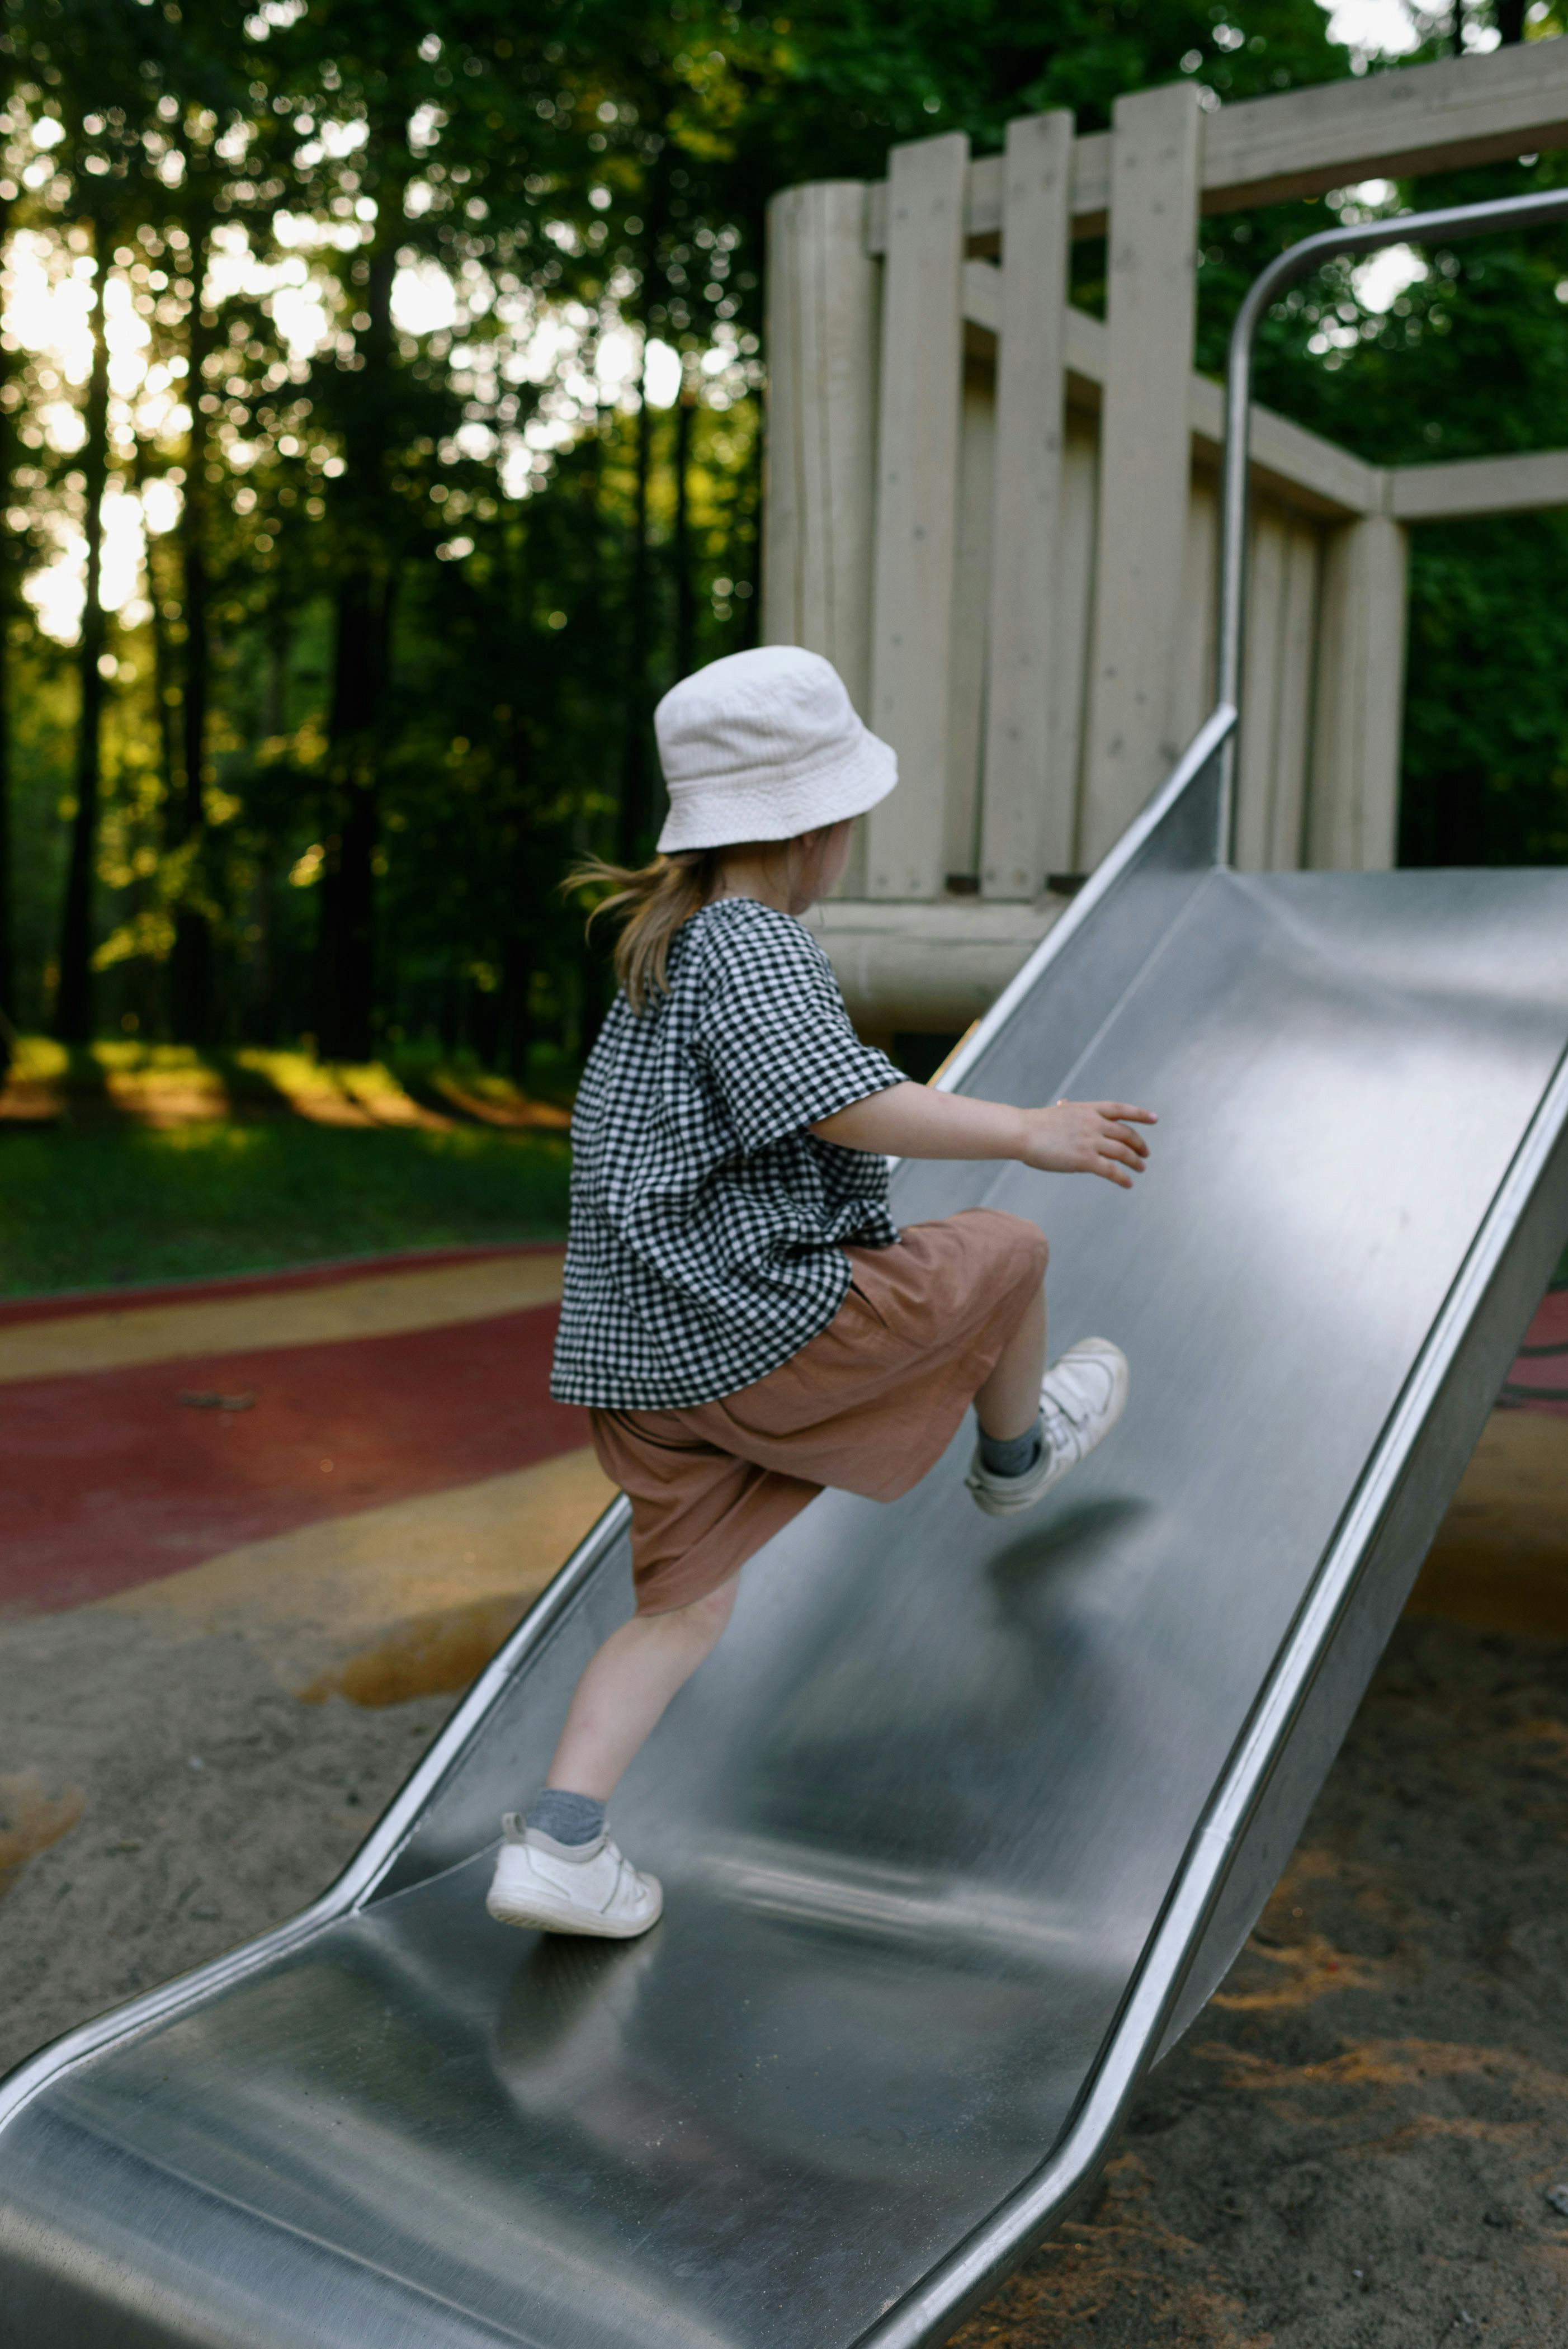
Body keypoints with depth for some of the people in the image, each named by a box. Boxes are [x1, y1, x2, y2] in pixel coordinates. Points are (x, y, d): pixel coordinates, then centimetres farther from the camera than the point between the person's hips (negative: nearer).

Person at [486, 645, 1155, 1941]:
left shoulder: (667, 946, 16)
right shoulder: (753, 944, -15)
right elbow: (842, 1106, -29)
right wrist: (1026, 1130, -26)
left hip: (638, 1350, 9)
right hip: (758, 1327, -9)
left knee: (683, 1605, 16)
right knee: (1005, 1250, 12)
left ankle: (558, 1839, 6)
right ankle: (1019, 1453, 38)